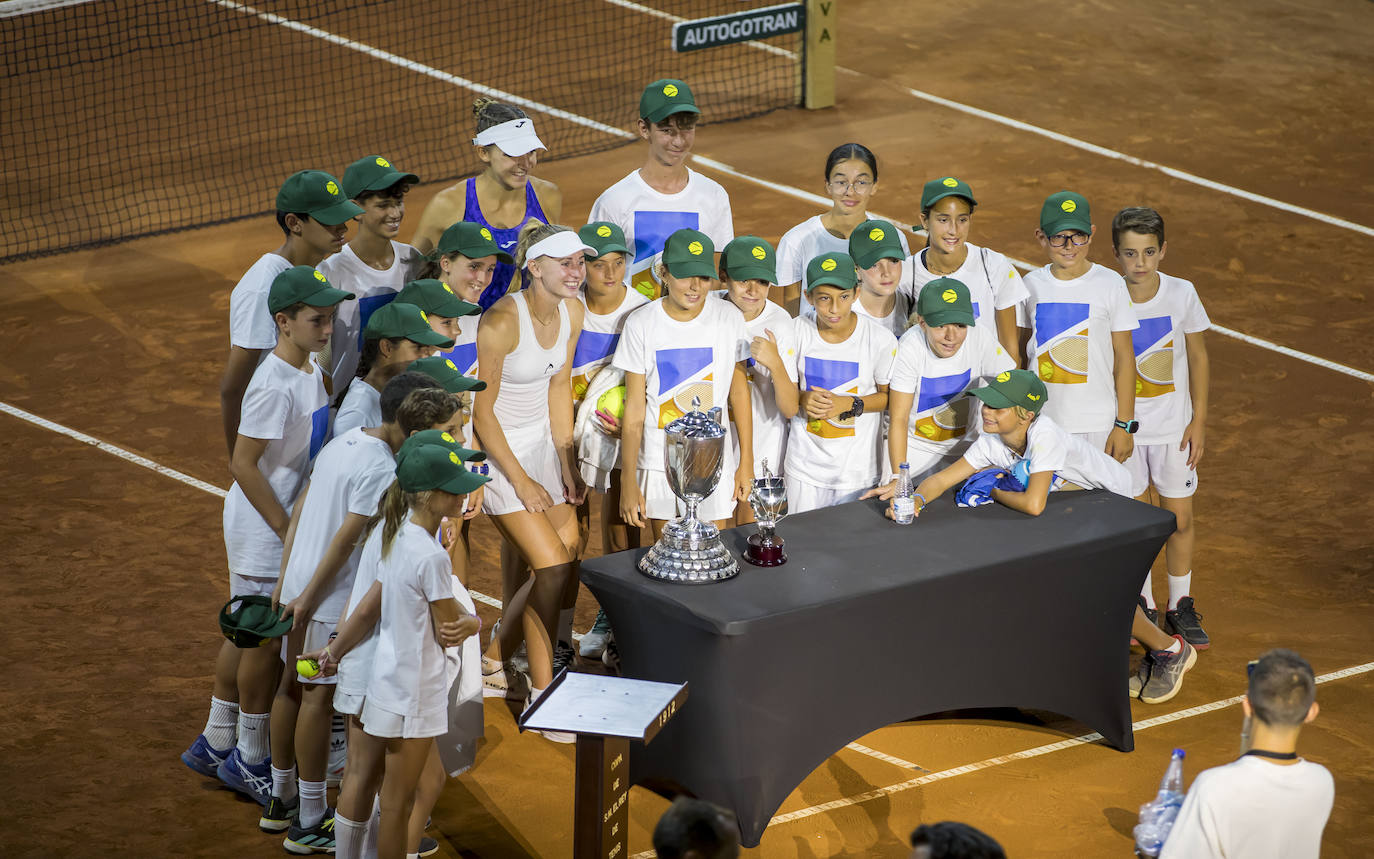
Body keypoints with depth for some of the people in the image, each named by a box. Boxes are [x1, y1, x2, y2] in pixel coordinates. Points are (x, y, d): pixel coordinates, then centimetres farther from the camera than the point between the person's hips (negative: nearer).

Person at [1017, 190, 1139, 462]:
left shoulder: (1110, 285, -4)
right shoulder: (1032, 285, 5)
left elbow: (1124, 358, -2)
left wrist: (1124, 425, -5)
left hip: (1097, 422, -3)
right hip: (1041, 424, 3)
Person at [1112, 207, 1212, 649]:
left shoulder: (1182, 294, -9)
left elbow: (1198, 358, 2)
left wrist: (1198, 421, 0)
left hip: (1173, 428, 1)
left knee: (1180, 521, 6)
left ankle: (1180, 608, 23)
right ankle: (1142, 608, 24)